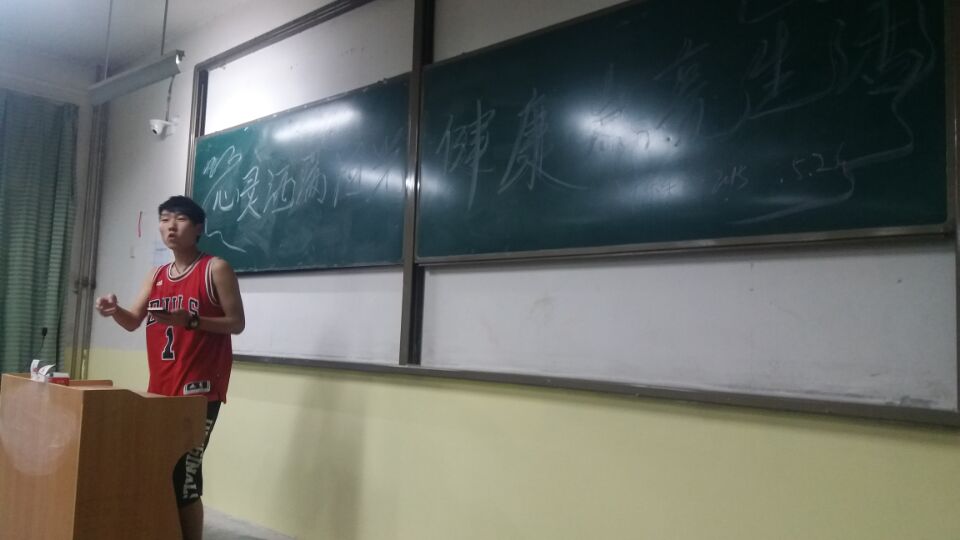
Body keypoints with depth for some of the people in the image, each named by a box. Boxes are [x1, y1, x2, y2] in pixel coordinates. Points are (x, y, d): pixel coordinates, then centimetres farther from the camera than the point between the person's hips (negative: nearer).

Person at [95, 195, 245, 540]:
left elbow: (236, 323, -7)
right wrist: (114, 310, -12)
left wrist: (189, 320, -21)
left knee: (184, 472, -10)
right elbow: (133, 322, 10)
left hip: (200, 388, -7)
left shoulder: (216, 269, -4)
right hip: (161, 387, 7)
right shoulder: (156, 276, 16)